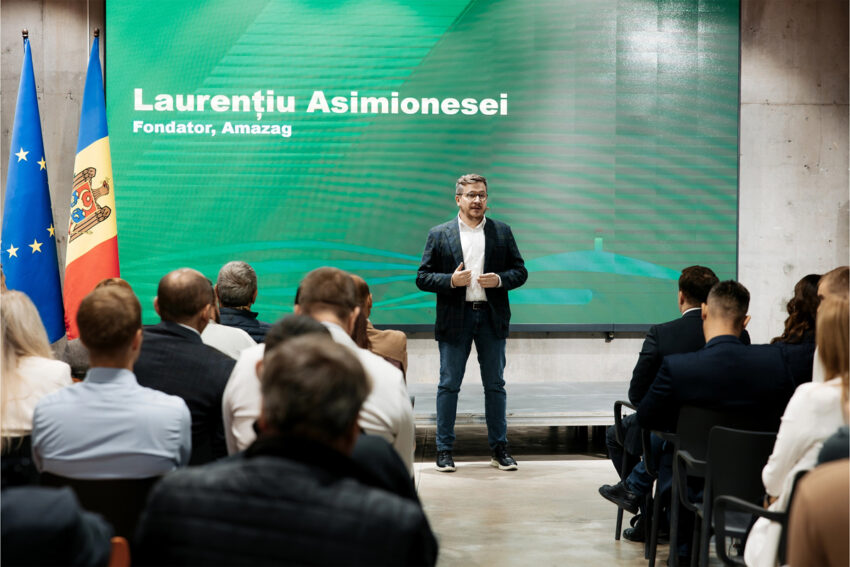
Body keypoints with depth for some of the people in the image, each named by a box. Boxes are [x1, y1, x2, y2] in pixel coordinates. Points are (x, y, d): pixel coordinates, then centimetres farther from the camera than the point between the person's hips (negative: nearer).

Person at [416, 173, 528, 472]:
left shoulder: (502, 232, 8)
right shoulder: (439, 234, 3)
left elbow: (520, 271, 9)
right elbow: (422, 277, 1)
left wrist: (499, 279, -11)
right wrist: (451, 280, -15)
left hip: (492, 317, 2)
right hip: (455, 317, -1)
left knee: (495, 385, 7)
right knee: (448, 385, 3)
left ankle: (499, 447, 16)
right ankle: (444, 449, 11)